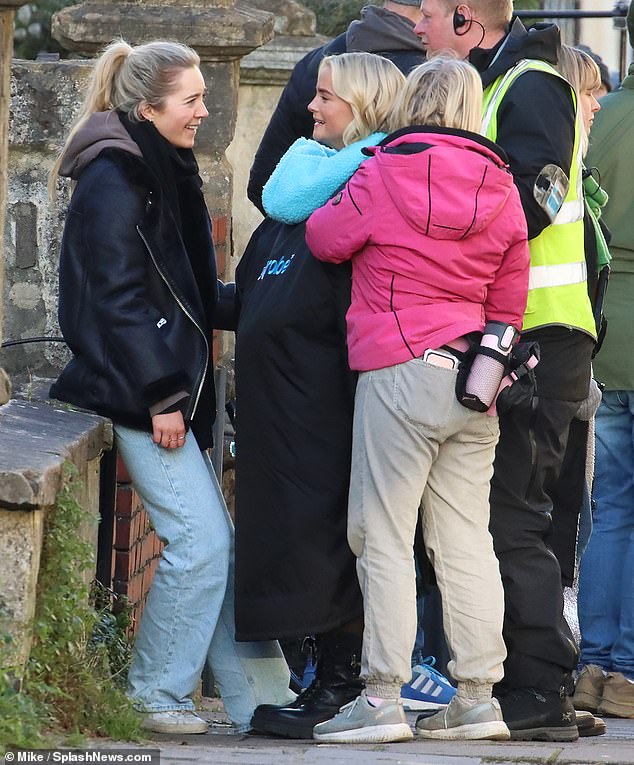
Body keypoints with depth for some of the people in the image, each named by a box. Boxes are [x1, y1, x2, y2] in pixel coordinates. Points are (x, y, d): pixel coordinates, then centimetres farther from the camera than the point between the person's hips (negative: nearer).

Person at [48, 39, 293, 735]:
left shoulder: (163, 175, 18)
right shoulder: (114, 181, -13)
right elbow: (118, 299, -18)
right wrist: (160, 395, -20)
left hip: (172, 387, 10)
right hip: (138, 393, -10)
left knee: (215, 542, 6)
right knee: (200, 539, -12)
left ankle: (258, 701, 7)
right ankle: (154, 695, -2)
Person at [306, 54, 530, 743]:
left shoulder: (383, 177, -7)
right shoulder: (500, 190, 8)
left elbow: (325, 238, 6)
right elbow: (509, 300, 13)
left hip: (400, 372, -5)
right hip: (474, 380, 5)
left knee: (383, 537, -2)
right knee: (465, 539, 9)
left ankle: (382, 698, -5)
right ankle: (478, 697, 9)